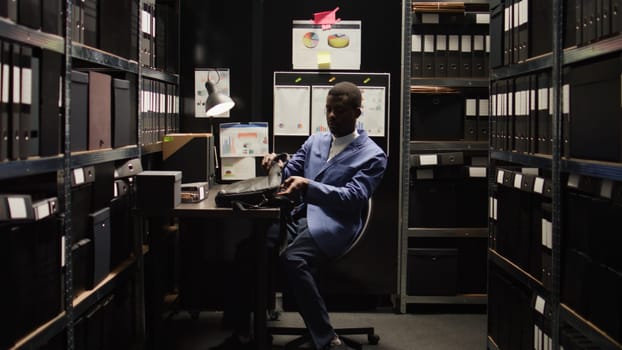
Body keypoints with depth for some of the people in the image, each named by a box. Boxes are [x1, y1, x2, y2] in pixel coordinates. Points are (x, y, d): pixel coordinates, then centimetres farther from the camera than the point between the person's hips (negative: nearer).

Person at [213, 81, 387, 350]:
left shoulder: (372, 155, 2)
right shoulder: (314, 141, 21)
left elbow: (354, 197, -10)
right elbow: (289, 174, 22)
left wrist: (307, 185, -22)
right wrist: (277, 165, -3)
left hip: (330, 224, -6)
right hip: (298, 217, 6)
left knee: (291, 259, -35)